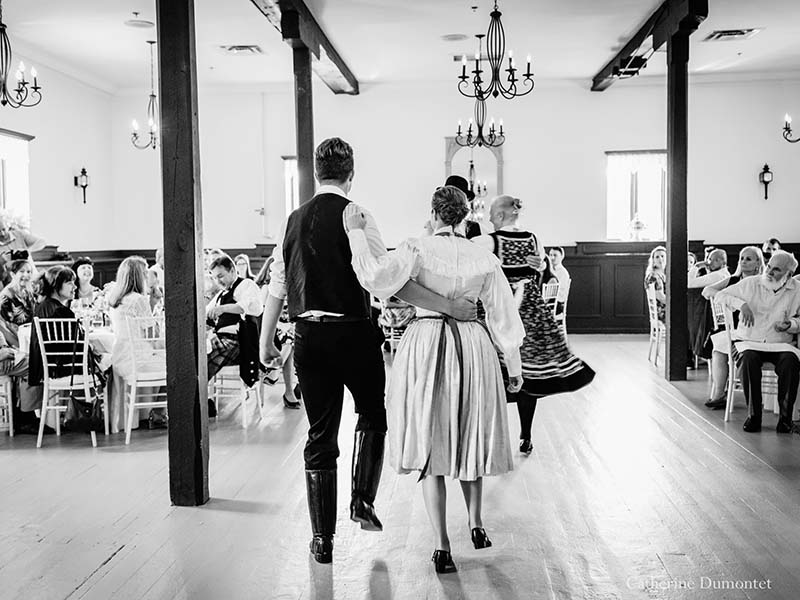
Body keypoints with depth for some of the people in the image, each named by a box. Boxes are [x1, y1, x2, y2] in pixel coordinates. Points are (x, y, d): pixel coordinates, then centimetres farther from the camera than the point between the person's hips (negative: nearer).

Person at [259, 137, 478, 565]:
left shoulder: (294, 220, 6)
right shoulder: (356, 217, -9)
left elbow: (277, 286, 10)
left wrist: (266, 341, 21)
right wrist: (449, 306, -11)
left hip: (308, 337, 4)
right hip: (353, 333, -4)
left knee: (320, 434, 10)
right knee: (372, 415, 22)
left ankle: (322, 538, 14)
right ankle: (362, 498, 9)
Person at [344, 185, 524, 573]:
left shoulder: (417, 250, -9)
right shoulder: (483, 258, 1)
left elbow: (375, 276, -23)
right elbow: (503, 316, 5)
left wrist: (356, 233, -12)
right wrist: (514, 366, 13)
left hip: (427, 346, -2)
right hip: (472, 346, 3)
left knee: (430, 444, 5)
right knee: (469, 438, 20)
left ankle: (442, 545, 4)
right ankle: (476, 524, 33)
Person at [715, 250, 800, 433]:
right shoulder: (751, 284, 4)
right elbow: (721, 295, 3)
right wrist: (742, 304, -13)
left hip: (780, 344, 1)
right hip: (748, 341, 0)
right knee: (749, 358, -36)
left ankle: (785, 417, -22)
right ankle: (753, 415, -25)